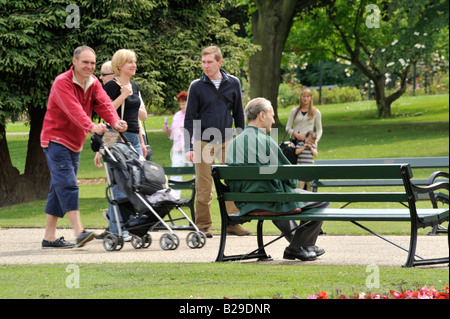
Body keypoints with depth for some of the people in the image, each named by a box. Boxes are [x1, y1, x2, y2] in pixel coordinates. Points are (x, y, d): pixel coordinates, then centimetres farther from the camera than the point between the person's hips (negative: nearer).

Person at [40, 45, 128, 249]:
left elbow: (103, 104, -7)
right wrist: (90, 126, -45)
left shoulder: (93, 83, 8)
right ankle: (79, 232, -27)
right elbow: (73, 109, -30)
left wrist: (115, 121, -27)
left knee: (59, 188, 10)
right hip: (56, 139, -8)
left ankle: (49, 237, 14)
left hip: (75, 143, 8)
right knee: (67, 184, -18)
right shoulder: (62, 83, -16)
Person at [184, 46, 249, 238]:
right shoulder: (197, 86, -1)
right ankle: (202, 225, 7)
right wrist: (188, 147, -7)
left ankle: (233, 223, 7)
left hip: (227, 141, 2)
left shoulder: (233, 83, 5)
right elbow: (189, 119, 0)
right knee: (203, 186, -1)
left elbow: (238, 114, 14)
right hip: (203, 141, -2)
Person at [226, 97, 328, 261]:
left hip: (245, 205, 9)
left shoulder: (234, 142, 5)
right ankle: (295, 248, 11)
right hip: (271, 202, -9)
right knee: (322, 201, 6)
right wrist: (293, 184, 10)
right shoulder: (265, 141, -18)